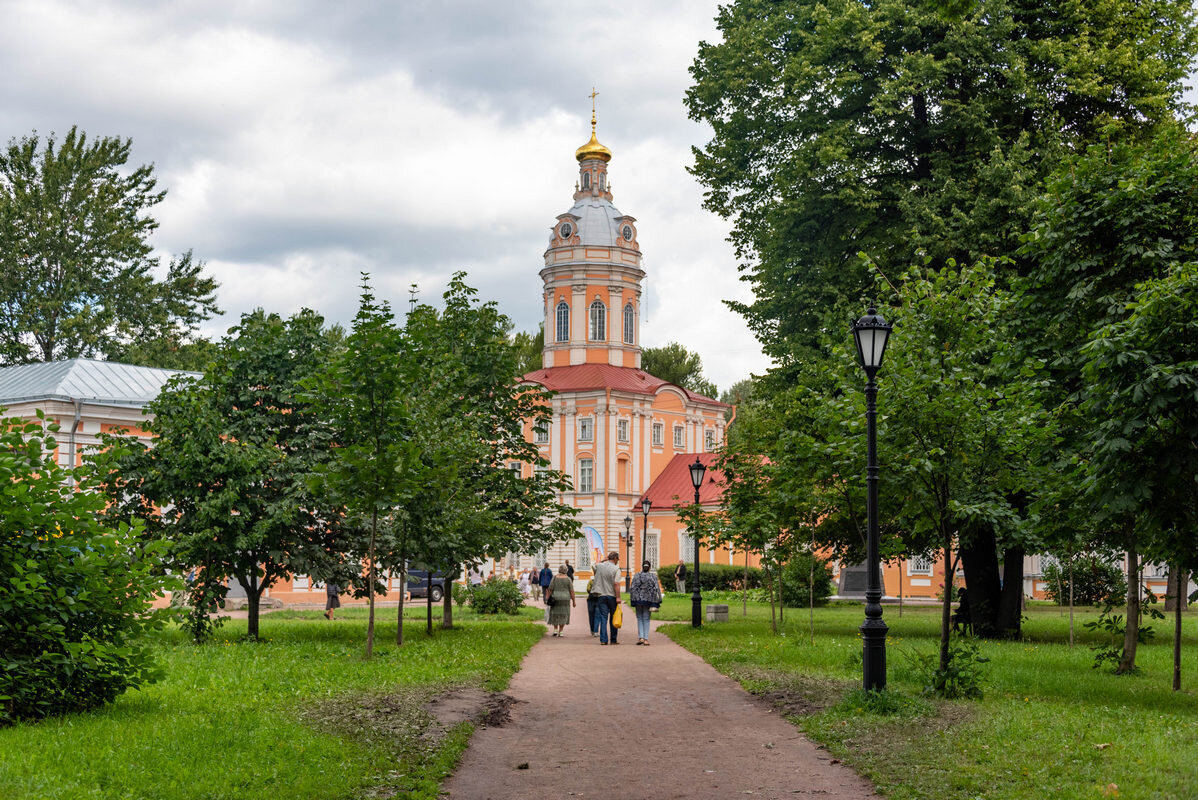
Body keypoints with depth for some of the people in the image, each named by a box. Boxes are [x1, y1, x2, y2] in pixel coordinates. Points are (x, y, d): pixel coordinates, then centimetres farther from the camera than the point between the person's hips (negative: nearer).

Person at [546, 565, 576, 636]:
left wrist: (547, 599, 2)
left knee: (555, 615, 16)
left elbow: (550, 590, -5)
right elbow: (571, 591, -7)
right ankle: (560, 632, 3)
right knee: (563, 616, 9)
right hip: (565, 600, -1)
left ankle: (555, 630, 9)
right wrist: (573, 601, -1)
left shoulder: (555, 578, -4)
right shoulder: (568, 579, -5)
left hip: (555, 599, 1)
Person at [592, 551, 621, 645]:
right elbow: (616, 584, -15)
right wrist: (618, 597, -16)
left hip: (602, 595, 3)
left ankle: (603, 640, -5)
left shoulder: (600, 566, 6)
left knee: (603, 617, 2)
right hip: (612, 595, -3)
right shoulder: (616, 569, -8)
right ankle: (613, 640, 9)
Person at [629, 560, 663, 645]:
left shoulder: (636, 576, 1)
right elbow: (657, 589, -5)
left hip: (638, 600, 0)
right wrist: (657, 602, 0)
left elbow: (632, 588, -3)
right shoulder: (653, 576, -1)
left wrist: (632, 600, 2)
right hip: (648, 600, 0)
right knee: (646, 619, 7)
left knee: (639, 618, 11)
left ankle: (640, 637, -3)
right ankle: (646, 639, 2)